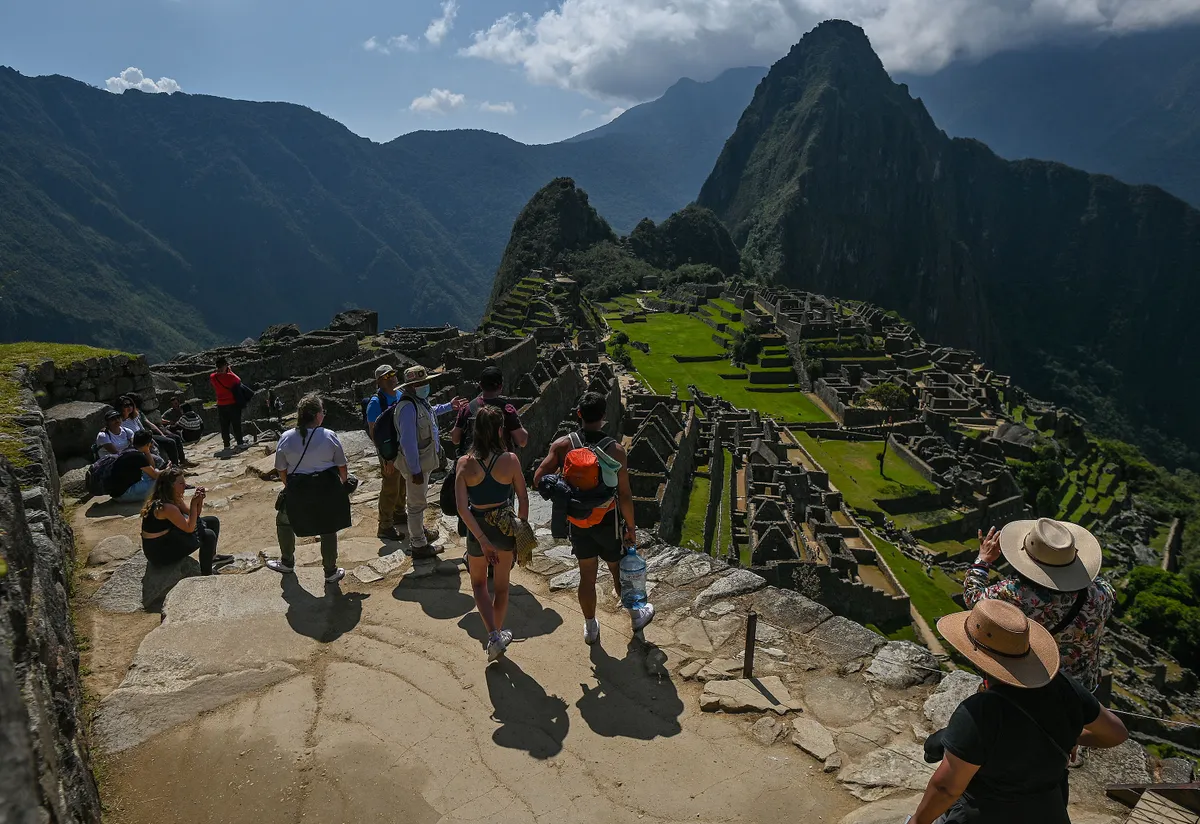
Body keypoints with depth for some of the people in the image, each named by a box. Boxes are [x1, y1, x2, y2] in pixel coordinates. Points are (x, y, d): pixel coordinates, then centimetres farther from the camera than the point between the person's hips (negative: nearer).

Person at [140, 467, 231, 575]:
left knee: (213, 521, 11)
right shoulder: (165, 507, -29)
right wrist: (194, 503, -25)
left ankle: (212, 557, 31)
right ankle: (206, 576, -4)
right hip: (159, 551, -10)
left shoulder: (175, 499, -1)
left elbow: (194, 516, 7)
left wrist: (199, 500, -10)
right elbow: (189, 528, -25)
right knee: (208, 536, -19)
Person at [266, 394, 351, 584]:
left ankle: (287, 563, 38)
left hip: (297, 490, 1)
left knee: (284, 521, 26)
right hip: (327, 489, -1)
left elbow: (281, 469, 1)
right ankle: (331, 572, 22)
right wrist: (344, 483, 17)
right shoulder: (329, 436, -10)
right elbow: (342, 465, -1)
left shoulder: (286, 438, -7)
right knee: (328, 528, 13)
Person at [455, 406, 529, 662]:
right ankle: (499, 633, 36)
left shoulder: (465, 463, -15)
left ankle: (494, 636, 8)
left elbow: (462, 508, -19)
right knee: (501, 585, 21)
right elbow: (523, 499, -8)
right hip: (505, 528, 0)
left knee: (479, 583, 22)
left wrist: (482, 540, -16)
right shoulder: (510, 460, -16)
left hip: (478, 528, 0)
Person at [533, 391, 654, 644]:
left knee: (587, 575, 17)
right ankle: (636, 616, 41)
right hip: (608, 522, -2)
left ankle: (590, 628, 33)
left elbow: (539, 479, -16)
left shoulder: (562, 445, -13)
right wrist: (631, 528, -3)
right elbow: (625, 495, -16)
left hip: (578, 521, 2)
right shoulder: (615, 450, -19)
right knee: (619, 571, 19)